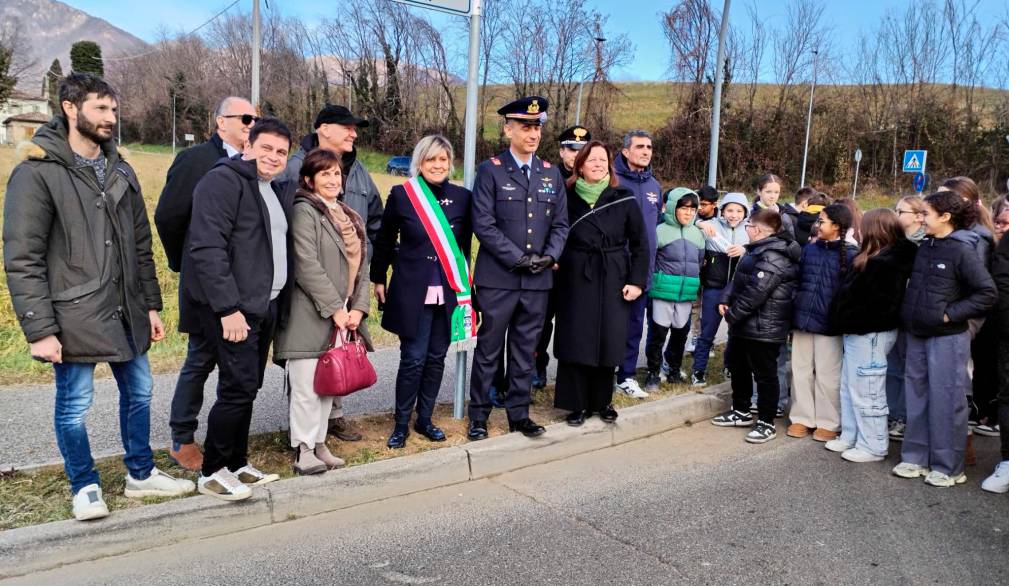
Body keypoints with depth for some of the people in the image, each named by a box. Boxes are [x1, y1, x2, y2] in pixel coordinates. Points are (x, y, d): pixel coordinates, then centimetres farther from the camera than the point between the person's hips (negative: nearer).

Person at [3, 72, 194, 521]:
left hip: (126, 311, 6)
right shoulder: (37, 172, -10)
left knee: (139, 391, 15)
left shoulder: (119, 170, 10)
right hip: (74, 316, -6)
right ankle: (85, 487, 27)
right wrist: (39, 329, -16)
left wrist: (151, 304, 12)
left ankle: (141, 474, 33)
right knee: (74, 404, 6)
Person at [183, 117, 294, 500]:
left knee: (247, 387, 13)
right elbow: (207, 248, -20)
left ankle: (236, 464, 24)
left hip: (264, 305, 8)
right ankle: (212, 473, 7)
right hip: (231, 306, -8)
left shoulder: (279, 191, 15)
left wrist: (280, 302, 10)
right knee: (239, 387, -8)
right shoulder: (223, 181, -11)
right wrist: (229, 308, -23)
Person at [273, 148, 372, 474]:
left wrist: (358, 308, 1)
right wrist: (334, 308, -15)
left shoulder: (350, 217, 17)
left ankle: (319, 444, 23)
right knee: (307, 386, -3)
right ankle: (303, 451, 8)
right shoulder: (304, 211, -7)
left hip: (343, 317, 7)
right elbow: (307, 266, -15)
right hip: (312, 316, -7)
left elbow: (362, 264, 13)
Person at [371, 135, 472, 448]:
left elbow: (465, 243, 10)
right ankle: (401, 423, 14)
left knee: (436, 357, 9)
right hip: (412, 291, -2)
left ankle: (424, 418, 24)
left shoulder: (462, 197, 3)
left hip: (447, 292, 3)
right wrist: (379, 279, 9)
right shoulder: (401, 195, -2)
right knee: (413, 358, -2)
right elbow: (384, 240, 6)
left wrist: (461, 282, 9)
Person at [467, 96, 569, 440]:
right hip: (498, 279, -4)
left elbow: (560, 223, 12)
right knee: (488, 350, 6)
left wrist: (550, 256, -6)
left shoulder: (551, 174, 11)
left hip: (538, 280, 4)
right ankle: (478, 416, 19)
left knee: (525, 351, 12)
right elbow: (483, 224, -10)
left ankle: (519, 414, 24)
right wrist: (518, 259, -14)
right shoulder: (490, 171, -3)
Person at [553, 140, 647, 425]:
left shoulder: (624, 200, 1)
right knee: (575, 340, 1)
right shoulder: (568, 197, 0)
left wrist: (637, 281, -4)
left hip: (613, 280, 0)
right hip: (575, 279, 0)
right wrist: (556, 263, -8)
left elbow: (640, 244, 2)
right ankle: (577, 403, 13)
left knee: (608, 341, 5)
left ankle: (602, 401, 22)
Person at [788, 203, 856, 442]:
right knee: (801, 371, 11)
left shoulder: (850, 255, -6)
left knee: (827, 375, 4)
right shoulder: (808, 249, 10)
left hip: (829, 324, -5)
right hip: (803, 319, 5)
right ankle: (802, 418, 22)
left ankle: (828, 423, 17)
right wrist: (795, 313, 9)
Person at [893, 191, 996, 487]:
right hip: (917, 335, 7)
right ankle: (916, 458, 23)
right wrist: (909, 315, 8)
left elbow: (988, 293, -14)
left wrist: (950, 313, -15)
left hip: (947, 338, -7)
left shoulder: (962, 250, -12)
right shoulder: (924, 247, 9)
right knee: (916, 397, 12)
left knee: (945, 401, 0)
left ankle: (948, 467, 12)